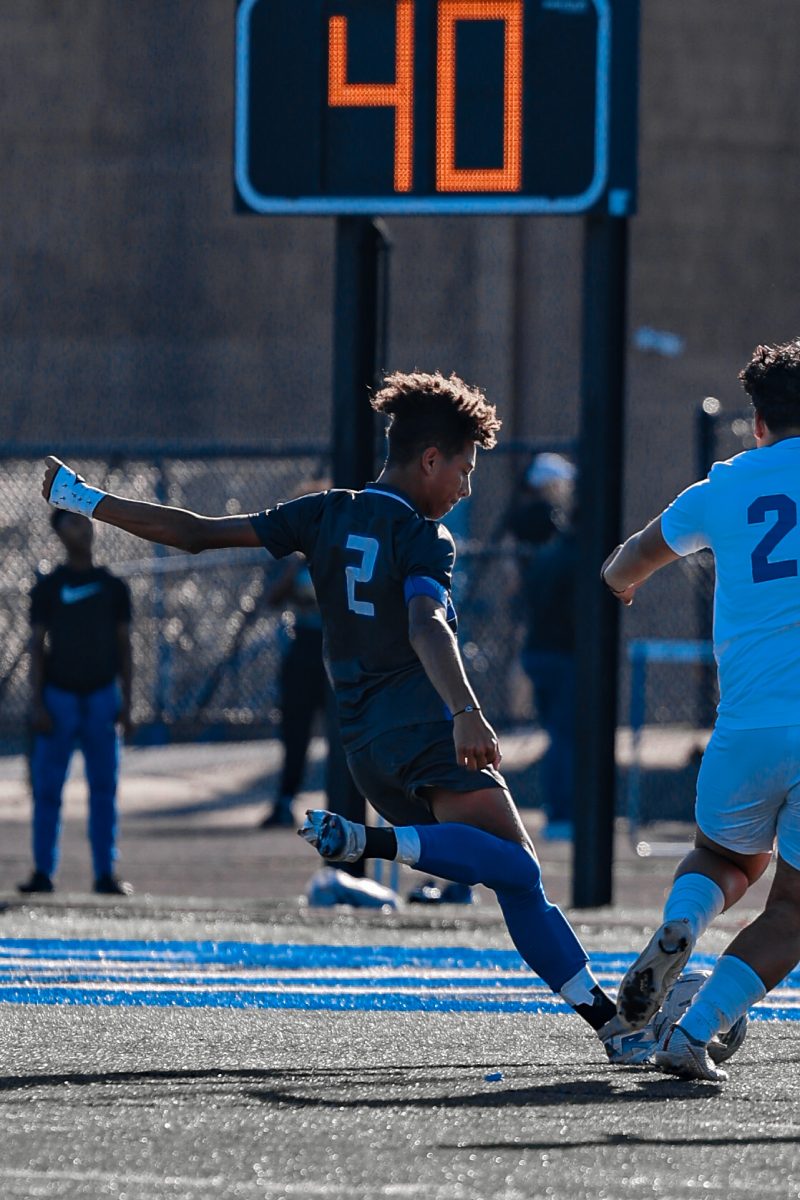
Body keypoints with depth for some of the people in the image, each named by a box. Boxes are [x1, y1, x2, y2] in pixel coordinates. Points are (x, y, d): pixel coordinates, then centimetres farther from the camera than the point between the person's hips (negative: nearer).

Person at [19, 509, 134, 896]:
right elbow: (37, 647, 2)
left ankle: (105, 874, 3)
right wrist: (37, 704, -7)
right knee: (47, 787, -2)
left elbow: (124, 646, 10)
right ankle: (43, 871, 3)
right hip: (59, 695, -1)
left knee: (104, 787, 1)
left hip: (102, 694, 1)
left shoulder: (112, 587, 8)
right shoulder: (48, 588, 3)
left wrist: (126, 702, 3)